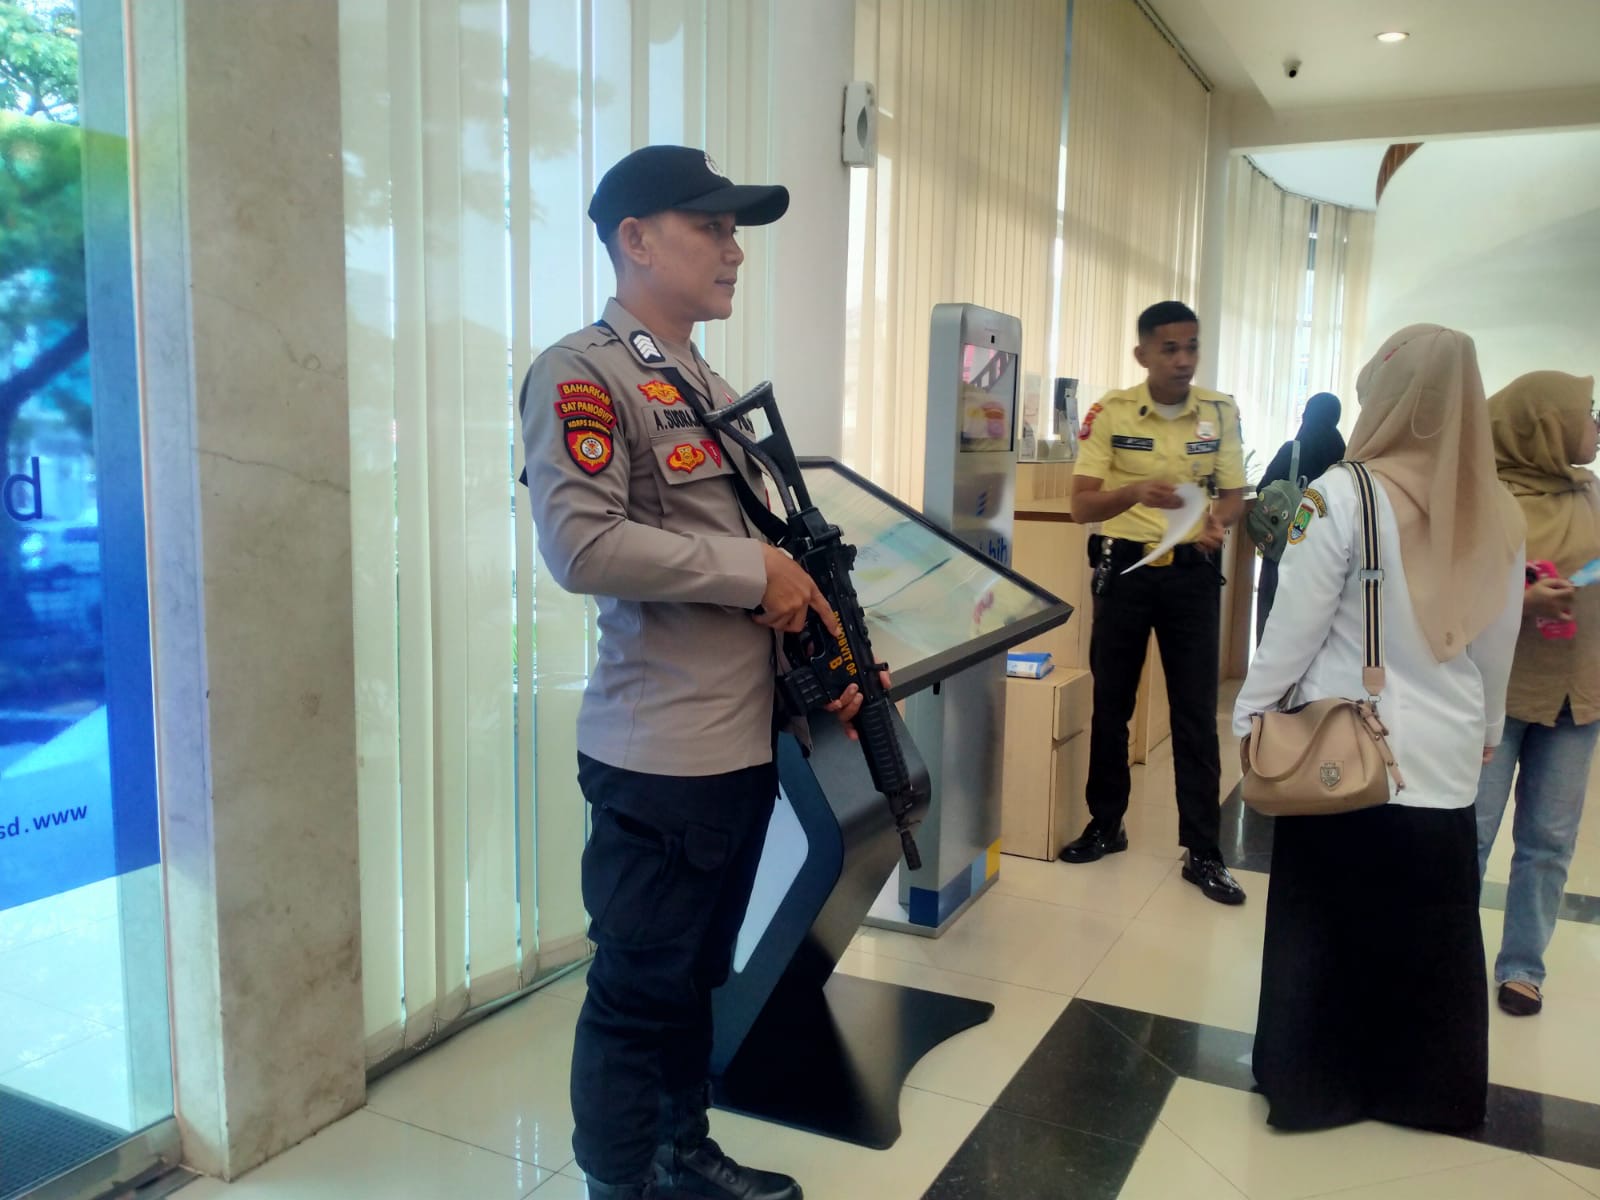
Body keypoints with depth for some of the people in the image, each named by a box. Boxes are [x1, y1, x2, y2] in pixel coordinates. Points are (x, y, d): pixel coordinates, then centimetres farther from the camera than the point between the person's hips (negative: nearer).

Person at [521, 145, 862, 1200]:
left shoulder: (711, 387, 16)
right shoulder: (583, 374, -12)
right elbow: (582, 544, -26)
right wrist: (754, 570, -18)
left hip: (746, 743, 9)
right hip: (659, 756, -9)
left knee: (696, 973, 22)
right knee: (637, 988, 6)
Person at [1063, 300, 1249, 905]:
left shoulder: (1221, 412, 1)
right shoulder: (1110, 413, -6)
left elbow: (1234, 494, 6)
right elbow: (1081, 504, -11)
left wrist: (1217, 520, -17)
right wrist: (1136, 492, -30)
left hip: (1193, 572, 1)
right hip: (1124, 568, -1)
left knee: (1196, 711, 1)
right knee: (1110, 702, 9)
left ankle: (1203, 852, 9)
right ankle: (1105, 825, 25)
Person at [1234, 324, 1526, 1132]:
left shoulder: (1343, 495, -14)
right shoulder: (1497, 515, 1)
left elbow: (1295, 628, -12)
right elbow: (1498, 648, 10)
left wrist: (1251, 714, 1)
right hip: (1445, 760, 4)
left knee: (1322, 927, 11)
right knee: (1434, 941, 16)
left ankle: (1312, 1081, 24)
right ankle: (1429, 1087, 31)